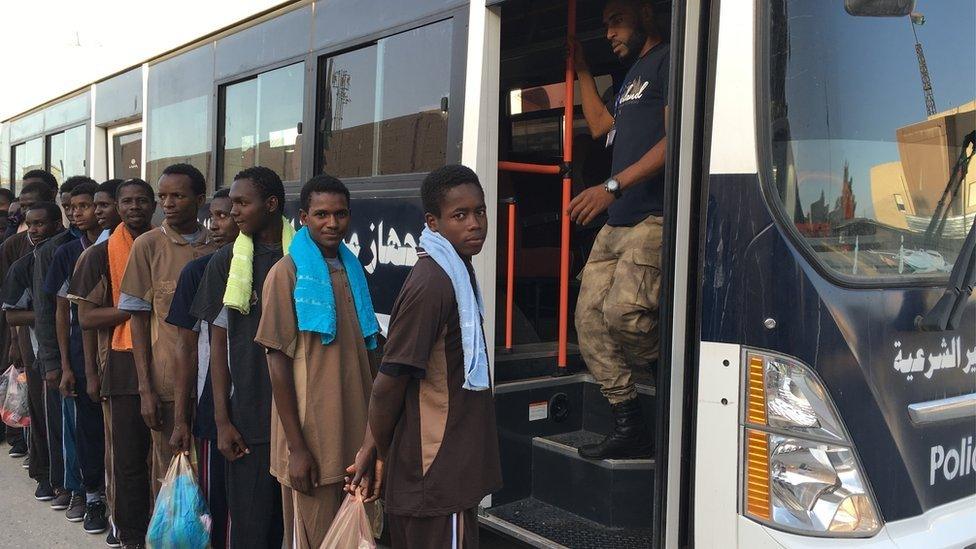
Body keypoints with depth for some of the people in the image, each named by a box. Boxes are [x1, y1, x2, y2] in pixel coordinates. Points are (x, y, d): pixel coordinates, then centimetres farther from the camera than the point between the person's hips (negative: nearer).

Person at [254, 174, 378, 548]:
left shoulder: (354, 271, 10)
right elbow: (278, 362, -10)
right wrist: (297, 446, -14)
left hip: (355, 439, 6)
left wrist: (371, 431, 13)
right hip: (311, 441, -6)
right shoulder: (287, 273, -8)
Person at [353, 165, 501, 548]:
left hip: (451, 474, 9)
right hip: (436, 479, -9)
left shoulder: (455, 275, 10)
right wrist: (382, 451, -2)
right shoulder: (432, 284, -21)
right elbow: (388, 384, -19)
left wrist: (375, 447, 9)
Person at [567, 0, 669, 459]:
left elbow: (676, 139, -14)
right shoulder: (634, 74, 27)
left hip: (655, 216, -9)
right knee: (590, 315, 2)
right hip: (618, 220, 10)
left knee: (622, 311, -23)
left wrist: (612, 187, -20)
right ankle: (629, 427, 8)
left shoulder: (668, 59, -2)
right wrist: (582, 70, 38)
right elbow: (599, 126, 38)